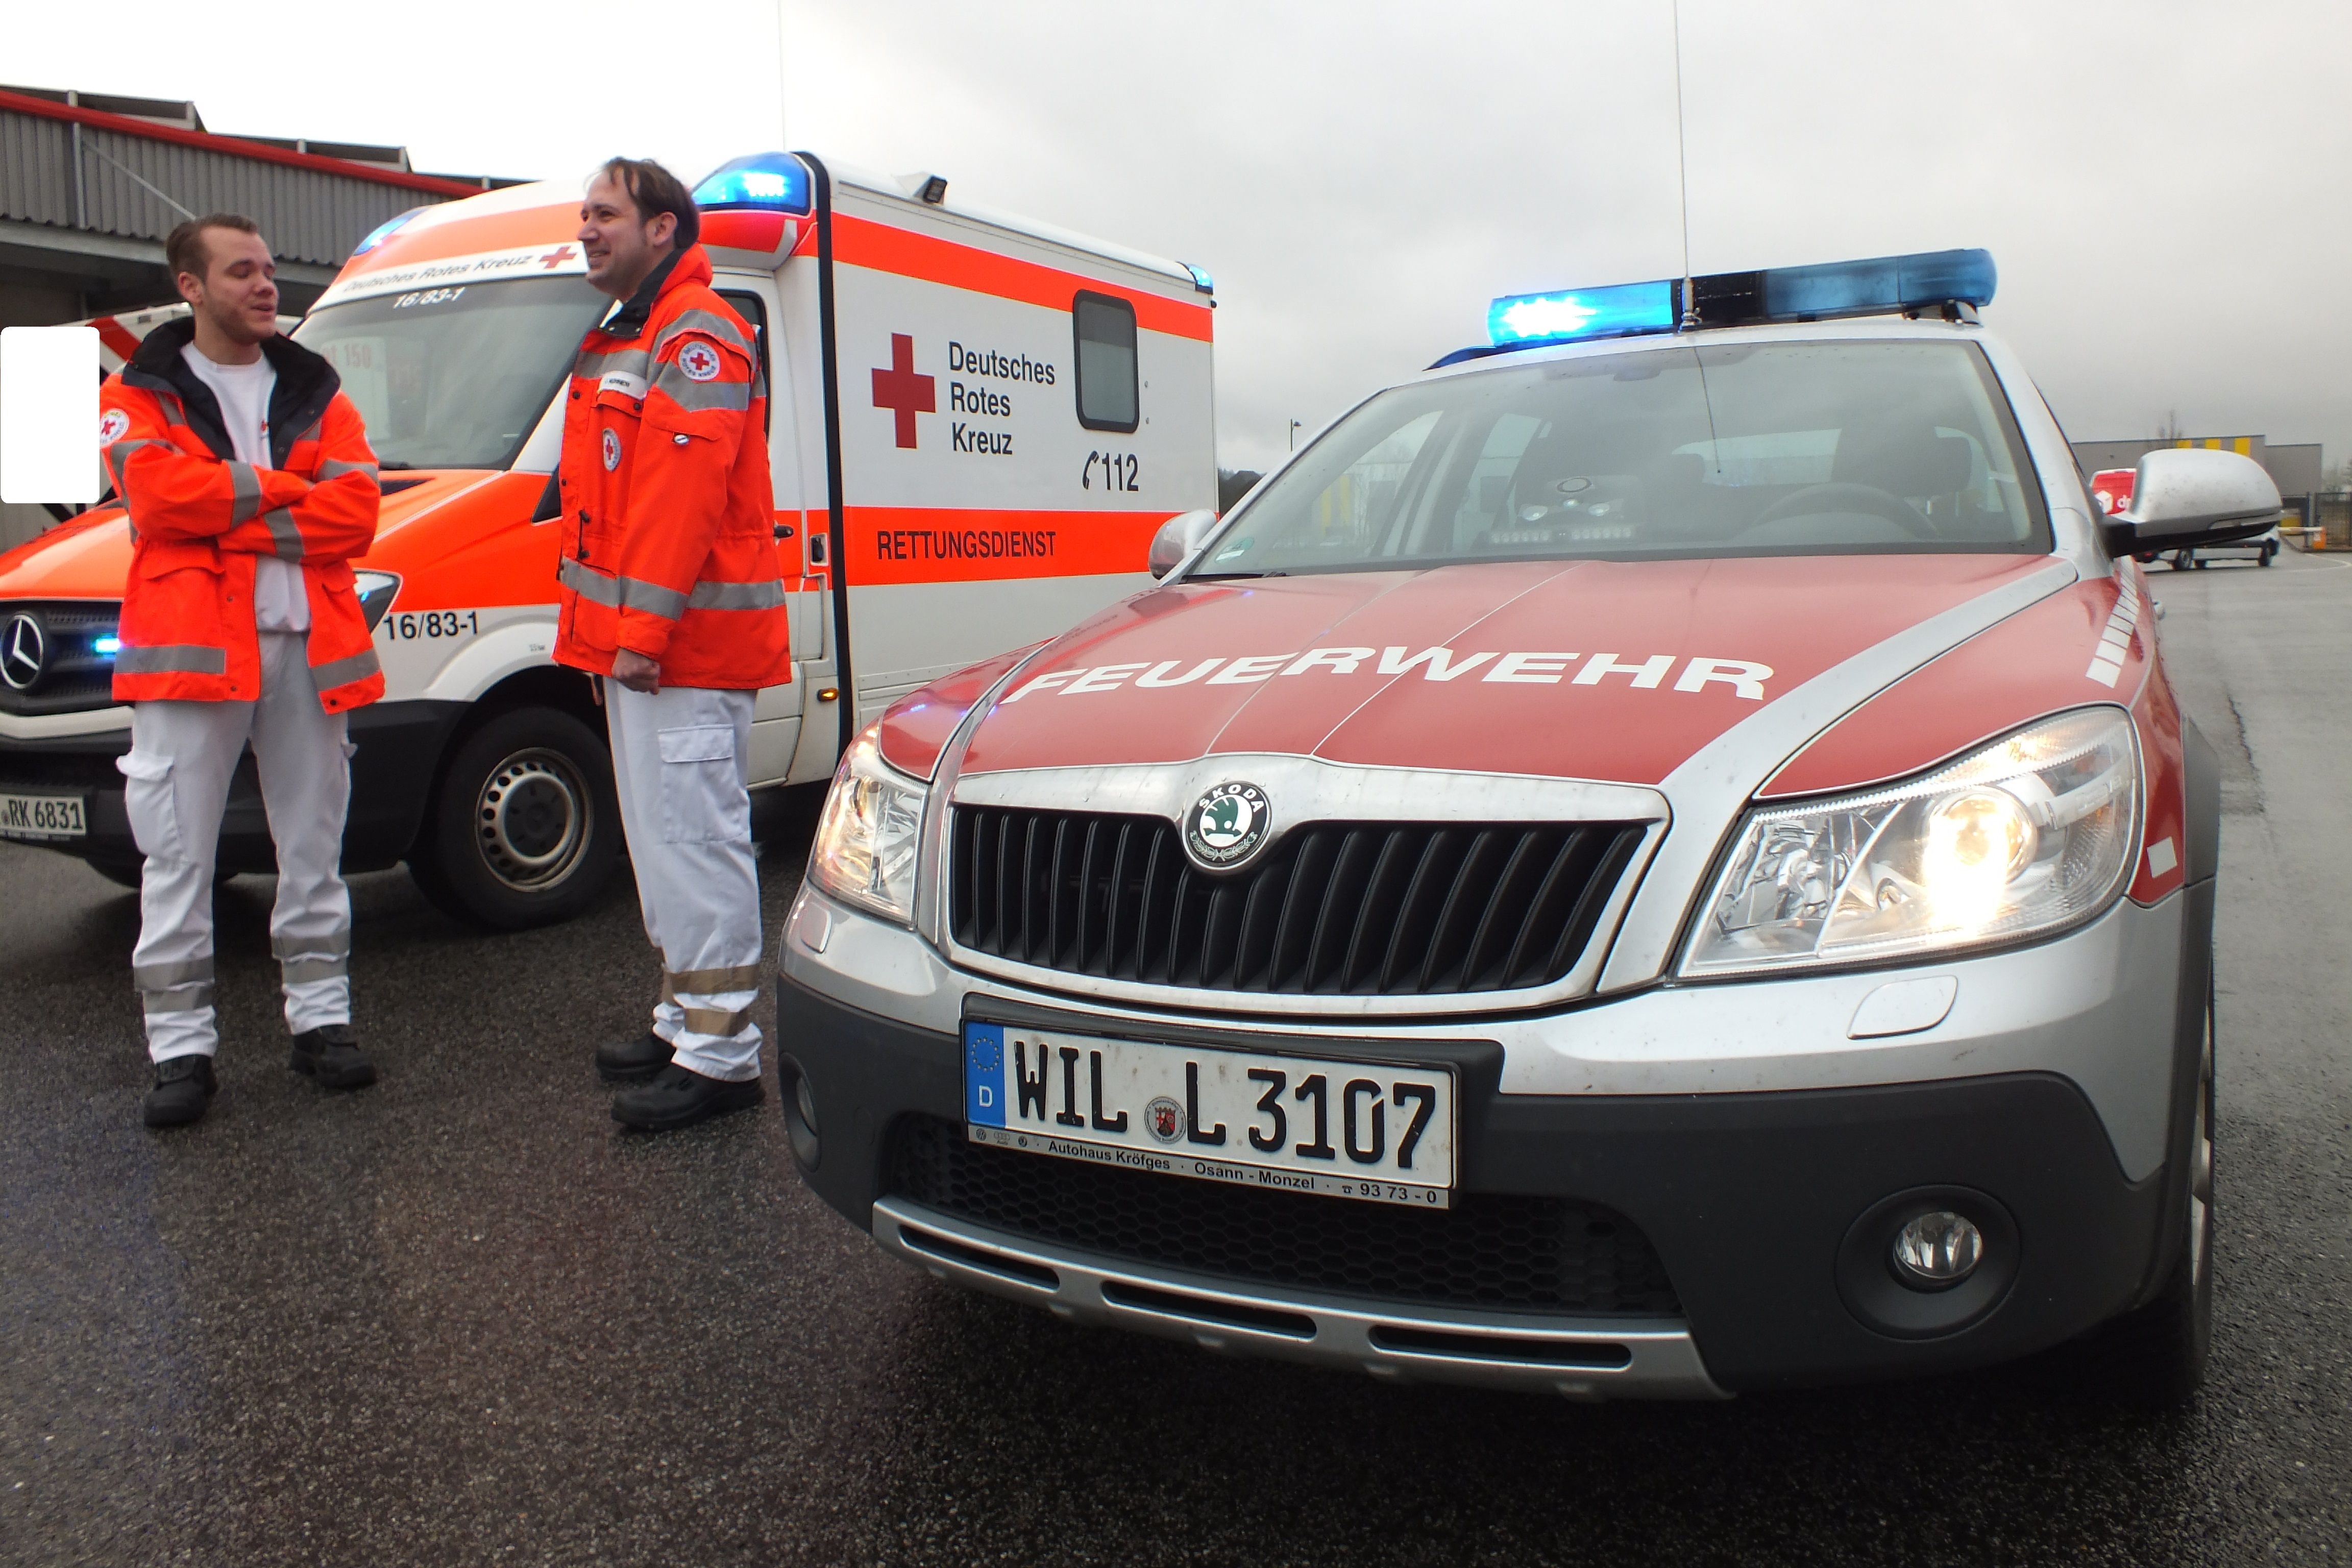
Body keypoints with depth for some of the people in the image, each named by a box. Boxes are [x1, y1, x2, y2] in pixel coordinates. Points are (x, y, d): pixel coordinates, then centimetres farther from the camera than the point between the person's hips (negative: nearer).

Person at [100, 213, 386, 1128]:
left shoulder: (315, 393, 13)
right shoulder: (140, 394, 7)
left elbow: (356, 512, -2)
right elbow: (159, 492, -14)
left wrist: (226, 513, -10)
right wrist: (287, 487, -8)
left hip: (308, 642, 3)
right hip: (191, 644, -2)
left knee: (313, 843, 9)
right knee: (178, 853, 0)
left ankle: (321, 1017, 20)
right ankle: (181, 1043, 8)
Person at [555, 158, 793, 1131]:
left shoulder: (696, 338, -11)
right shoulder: (621, 341, 23)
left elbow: (686, 495, -21)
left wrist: (646, 628, -25)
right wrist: (614, 629, 20)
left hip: (686, 647, -11)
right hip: (634, 642, 11)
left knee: (694, 837, -9)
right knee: (661, 838, 15)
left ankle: (721, 1051, -3)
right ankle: (685, 1021, 26)